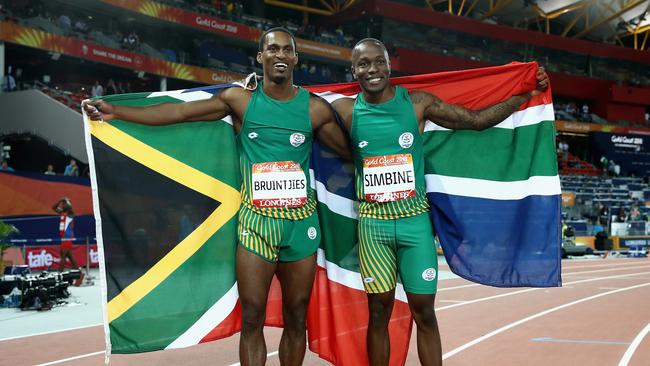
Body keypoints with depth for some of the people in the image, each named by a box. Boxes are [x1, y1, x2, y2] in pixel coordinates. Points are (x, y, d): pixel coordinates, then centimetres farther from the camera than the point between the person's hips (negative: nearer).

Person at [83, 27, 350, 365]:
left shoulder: (315, 108, 2)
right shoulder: (240, 99, 1)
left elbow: (352, 152, 13)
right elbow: (179, 112, 0)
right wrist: (117, 112, -4)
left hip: (302, 222, 1)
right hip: (256, 221, -1)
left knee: (296, 317, 8)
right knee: (252, 318, -1)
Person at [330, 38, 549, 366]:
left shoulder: (418, 103, -1)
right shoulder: (345, 110, -1)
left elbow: (478, 120, 4)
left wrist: (526, 94, 1)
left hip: (415, 219, 0)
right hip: (373, 222, 0)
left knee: (424, 311, 3)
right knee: (378, 311, 7)